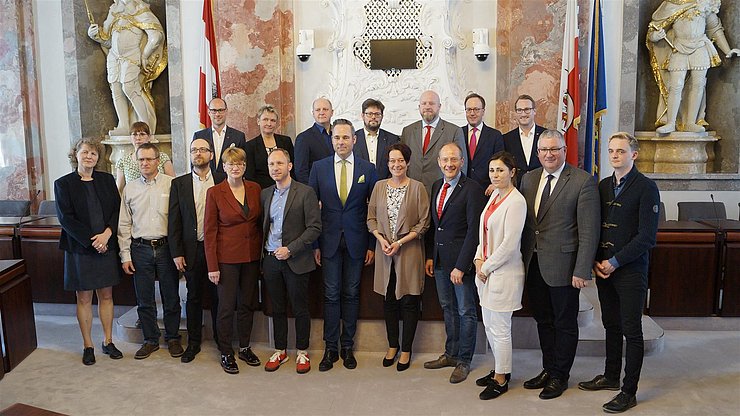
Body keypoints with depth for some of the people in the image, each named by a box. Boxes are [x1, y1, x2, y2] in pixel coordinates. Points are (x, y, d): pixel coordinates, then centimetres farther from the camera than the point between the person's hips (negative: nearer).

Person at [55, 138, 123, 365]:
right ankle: (88, 346, 18)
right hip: (80, 249, -2)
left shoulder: (107, 180, 6)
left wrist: (107, 233, -13)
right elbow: (66, 218, -8)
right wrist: (91, 240, -14)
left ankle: (108, 342, 21)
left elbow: (117, 209, 2)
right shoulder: (63, 184, -2)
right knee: (84, 298, 6)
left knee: (106, 295, 9)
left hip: (106, 246, 3)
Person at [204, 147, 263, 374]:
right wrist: (212, 266, -10)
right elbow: (209, 231, -6)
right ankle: (226, 353, 17)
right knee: (226, 306, 3)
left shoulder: (255, 189, 3)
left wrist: (262, 252, 3)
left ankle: (245, 348, 27)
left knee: (248, 304, 12)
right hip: (227, 257, -3)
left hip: (252, 256, 4)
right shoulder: (215, 193, -7)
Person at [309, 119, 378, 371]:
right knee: (331, 295, 4)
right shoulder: (319, 168, 2)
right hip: (329, 241, 0)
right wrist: (314, 244, -3)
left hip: (356, 242, 0)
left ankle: (347, 347, 20)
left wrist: (372, 245, -1)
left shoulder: (367, 169, 2)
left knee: (351, 294, 8)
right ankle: (331, 348, 15)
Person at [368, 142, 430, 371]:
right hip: (384, 250, 3)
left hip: (409, 251, -3)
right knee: (389, 299, 11)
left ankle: (406, 350, 17)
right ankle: (392, 346, 27)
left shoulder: (417, 187, -5)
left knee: (409, 301, 3)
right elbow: (371, 217, 9)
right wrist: (381, 238, -8)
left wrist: (401, 242, -13)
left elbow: (423, 223, -6)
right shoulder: (379, 186, 6)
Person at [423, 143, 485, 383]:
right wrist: (430, 256, 10)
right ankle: (451, 353, 32)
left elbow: (474, 230, -17)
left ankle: (464, 361, 19)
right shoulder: (436, 187, 9)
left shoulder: (472, 189, -14)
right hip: (440, 259, 7)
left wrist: (461, 266, -20)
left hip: (460, 259, -7)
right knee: (448, 308, 18)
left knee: (466, 311, 6)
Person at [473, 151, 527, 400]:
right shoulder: (494, 195, 10)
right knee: (489, 325, 18)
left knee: (499, 328, 3)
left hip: (504, 272, -9)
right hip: (486, 270, 9)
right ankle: (501, 369, 36)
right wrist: (479, 259, 3)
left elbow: (510, 243, -19)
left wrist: (486, 267, -12)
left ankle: (501, 380, 19)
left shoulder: (516, 202, -17)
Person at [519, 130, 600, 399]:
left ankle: (559, 376, 26)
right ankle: (548, 369, 34)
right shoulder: (529, 178, 7)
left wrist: (582, 271, -16)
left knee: (564, 324, 10)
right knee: (543, 321, 18)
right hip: (533, 265, 6)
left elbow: (589, 231, -14)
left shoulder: (583, 182, -11)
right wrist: (523, 259, 5)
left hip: (562, 266, -5)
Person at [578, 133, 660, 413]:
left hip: (630, 270, -6)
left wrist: (615, 261, -14)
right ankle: (611, 376, 31)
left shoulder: (646, 187, -9)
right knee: (611, 326, 17)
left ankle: (629, 392, 12)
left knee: (631, 331, 2)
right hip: (603, 267, 6)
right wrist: (595, 261, 0)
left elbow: (647, 236, -14)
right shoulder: (603, 185, 10)